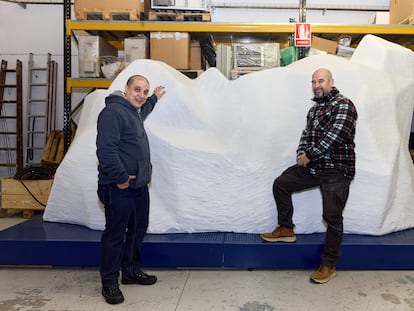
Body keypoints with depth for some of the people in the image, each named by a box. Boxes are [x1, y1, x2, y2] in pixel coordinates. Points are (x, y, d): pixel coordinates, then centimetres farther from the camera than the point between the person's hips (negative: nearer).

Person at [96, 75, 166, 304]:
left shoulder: (134, 112, 16)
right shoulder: (113, 112, -16)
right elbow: (105, 149, -24)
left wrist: (154, 99, 51)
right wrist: (121, 177, -22)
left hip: (139, 185, 10)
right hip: (119, 188, -10)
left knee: (138, 230, 17)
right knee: (115, 234, -1)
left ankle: (132, 272, 32)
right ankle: (109, 283, 11)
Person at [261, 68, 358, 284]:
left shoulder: (343, 105, -10)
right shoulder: (315, 108, 17)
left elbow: (334, 137, -20)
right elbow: (306, 134, 18)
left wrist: (309, 156, -14)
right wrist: (301, 155, -1)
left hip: (336, 169, -8)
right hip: (313, 166, 8)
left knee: (332, 217, -4)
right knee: (281, 184, 9)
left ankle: (329, 265, 9)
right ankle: (286, 229, 23)